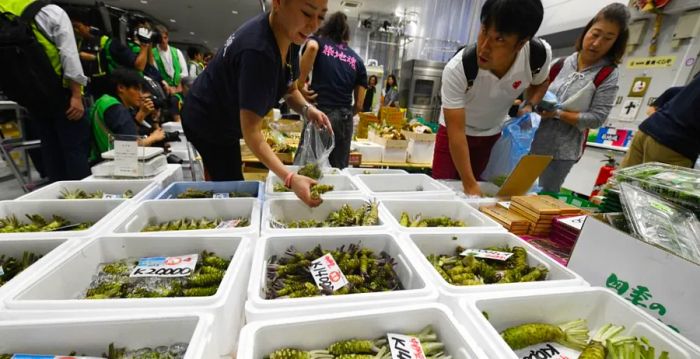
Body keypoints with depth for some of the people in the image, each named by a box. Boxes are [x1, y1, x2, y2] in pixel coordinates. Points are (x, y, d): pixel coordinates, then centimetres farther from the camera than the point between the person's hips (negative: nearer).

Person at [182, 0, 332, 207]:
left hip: (225, 121, 8)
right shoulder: (258, 50, -37)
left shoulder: (289, 37, -10)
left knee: (225, 183, 22)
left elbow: (289, 89, 0)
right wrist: (289, 179, -47)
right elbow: (251, 133, -39)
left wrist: (307, 109, -22)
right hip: (207, 123, -8)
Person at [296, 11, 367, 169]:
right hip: (345, 120, 3)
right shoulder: (357, 60, 18)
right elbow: (359, 104, 10)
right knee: (338, 168, 10)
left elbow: (312, 47, -15)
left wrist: (300, 84, -8)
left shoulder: (319, 41, 13)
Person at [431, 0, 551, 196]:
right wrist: (469, 185, -33)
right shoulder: (456, 69, -35)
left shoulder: (540, 54, -23)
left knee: (483, 188, 12)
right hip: (455, 132, -3)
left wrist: (529, 105, -18)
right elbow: (456, 132, -32)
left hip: (491, 135, 4)